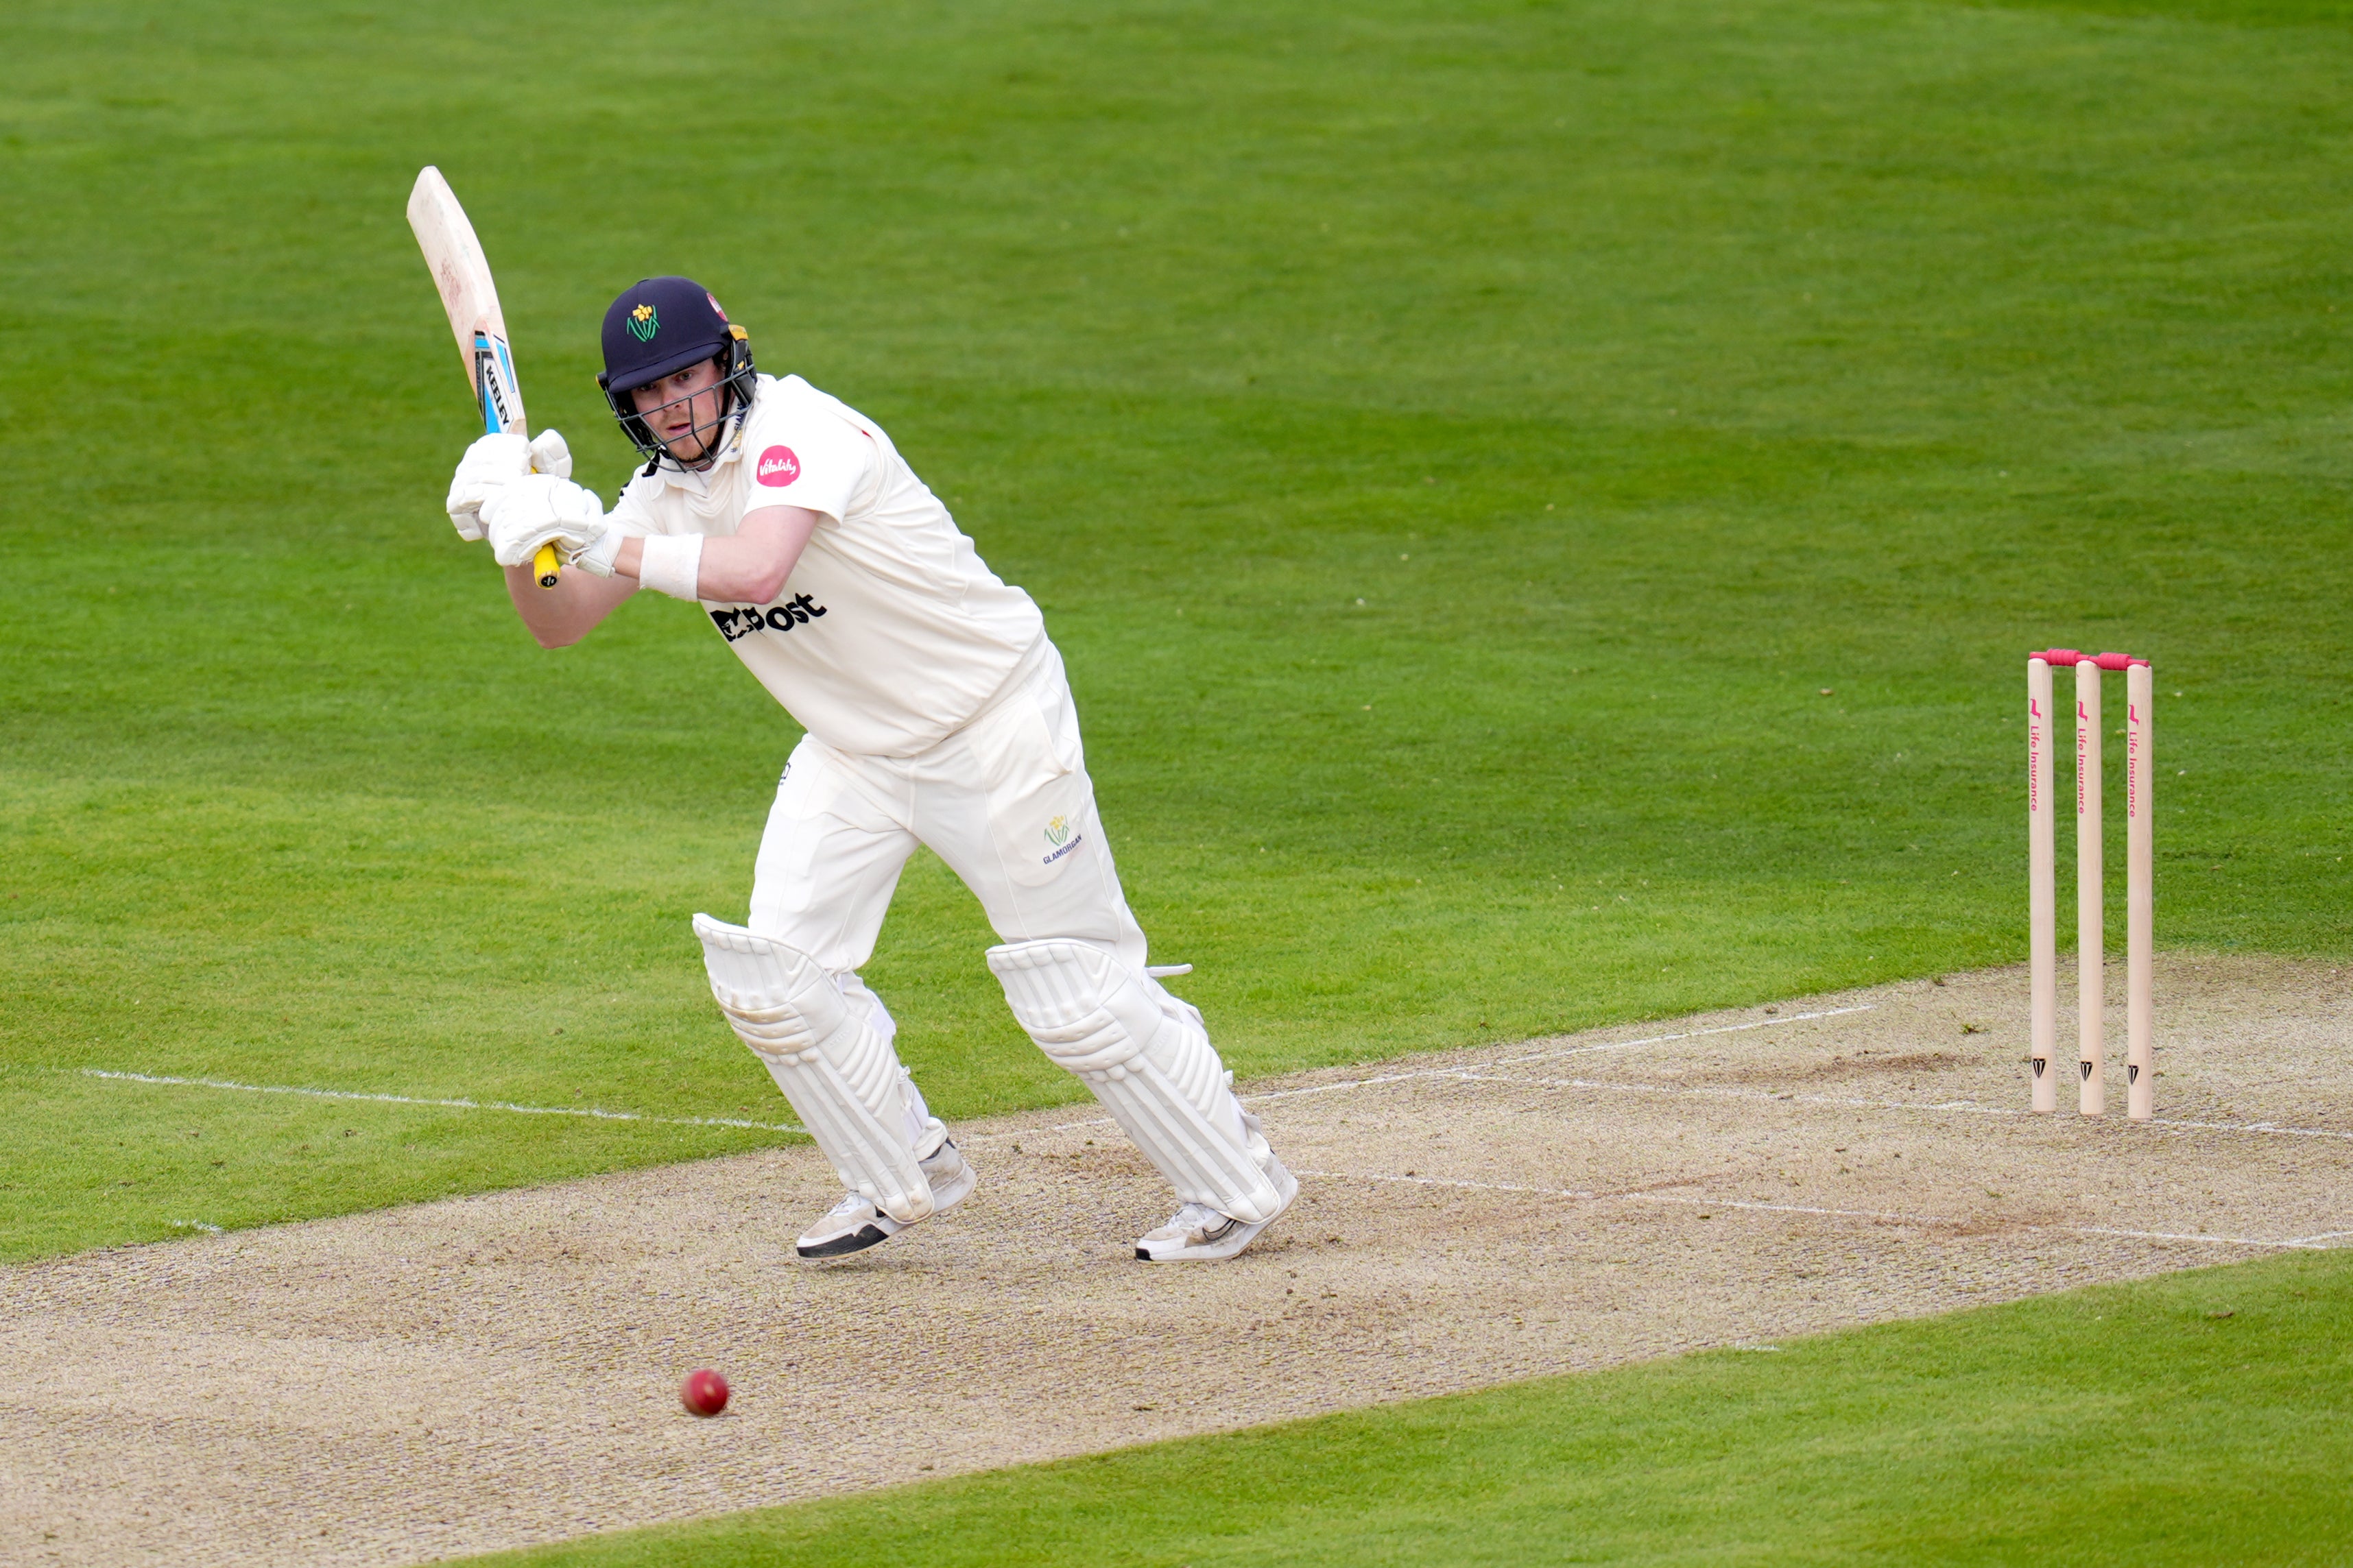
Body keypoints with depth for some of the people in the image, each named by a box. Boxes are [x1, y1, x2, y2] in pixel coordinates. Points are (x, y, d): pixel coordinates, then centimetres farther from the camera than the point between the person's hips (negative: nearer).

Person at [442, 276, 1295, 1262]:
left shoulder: (799, 430, -24)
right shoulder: (665, 491, 1)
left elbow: (756, 570, -42)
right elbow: (557, 625, -1)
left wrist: (604, 546, -40)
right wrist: (521, 537, -20)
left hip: (994, 725, -8)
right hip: (856, 752, 8)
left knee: (1077, 994, -5)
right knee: (772, 974, -4)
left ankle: (1235, 1185, 10)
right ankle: (905, 1179, 15)